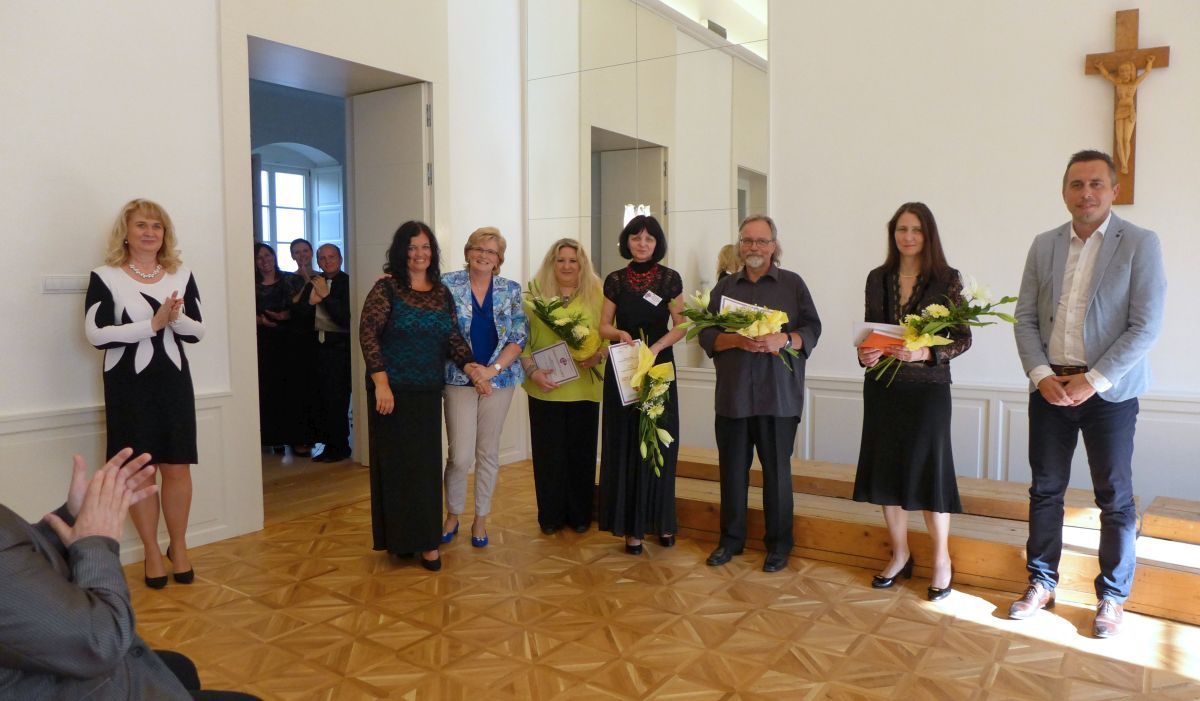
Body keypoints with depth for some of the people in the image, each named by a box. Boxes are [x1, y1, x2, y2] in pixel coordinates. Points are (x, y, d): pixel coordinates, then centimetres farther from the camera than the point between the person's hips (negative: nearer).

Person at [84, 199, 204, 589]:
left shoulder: (181, 275, 6)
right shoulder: (105, 277, -3)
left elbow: (197, 331, 6)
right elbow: (96, 334, -12)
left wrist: (176, 318, -15)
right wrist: (153, 323, -18)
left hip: (173, 381, 3)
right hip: (128, 385, -2)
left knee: (177, 468, 4)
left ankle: (178, 547, 20)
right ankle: (151, 552, 18)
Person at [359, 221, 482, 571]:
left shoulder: (441, 292, 9)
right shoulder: (386, 287, -6)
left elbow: (453, 336, 10)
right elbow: (368, 334, -11)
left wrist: (468, 363, -8)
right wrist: (381, 382, -17)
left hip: (429, 392, 5)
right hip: (393, 391, -4)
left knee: (427, 464, 8)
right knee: (397, 463, 1)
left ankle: (425, 540, 19)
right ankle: (400, 537, 14)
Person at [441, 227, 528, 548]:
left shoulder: (511, 290, 3)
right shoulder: (448, 284, -2)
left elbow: (519, 338, -1)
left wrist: (493, 369, -11)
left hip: (500, 379, 2)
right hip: (459, 379, -2)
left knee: (488, 452, 9)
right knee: (460, 455, -5)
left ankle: (480, 519, 23)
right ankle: (453, 515, 19)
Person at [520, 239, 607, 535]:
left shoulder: (597, 295, 4)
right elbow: (522, 338, 0)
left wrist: (597, 356, -15)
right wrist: (532, 371, -12)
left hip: (584, 389, 1)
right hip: (545, 389, 0)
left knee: (581, 451, 8)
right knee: (548, 452, 5)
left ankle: (580, 515, 23)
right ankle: (551, 516, 20)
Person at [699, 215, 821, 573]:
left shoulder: (793, 284, 6)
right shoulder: (724, 287, 13)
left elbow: (812, 329, 1)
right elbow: (706, 335, 6)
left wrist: (784, 339, -18)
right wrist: (736, 340, -13)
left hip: (778, 395, -2)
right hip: (732, 395, 2)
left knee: (777, 470, 4)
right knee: (732, 469, 9)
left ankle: (778, 544, 17)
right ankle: (731, 538, 23)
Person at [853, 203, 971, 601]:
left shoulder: (947, 279, -4)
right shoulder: (877, 278, 7)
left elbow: (963, 337, -5)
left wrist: (926, 354, -20)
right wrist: (865, 354, -7)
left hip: (927, 387, -4)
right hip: (882, 386, 4)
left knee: (928, 470, 1)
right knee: (886, 468, 8)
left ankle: (941, 560, 19)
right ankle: (900, 555, 25)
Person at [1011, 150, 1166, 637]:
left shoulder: (1140, 244, -4)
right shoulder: (1044, 246, 6)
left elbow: (1146, 326, -11)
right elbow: (1025, 318, 4)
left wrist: (1092, 380, -16)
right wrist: (1042, 375, -9)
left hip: (1108, 391, -3)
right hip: (1049, 387, 3)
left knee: (1115, 499, 7)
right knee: (1045, 490, 11)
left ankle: (1112, 597, 23)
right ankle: (1042, 584, 26)